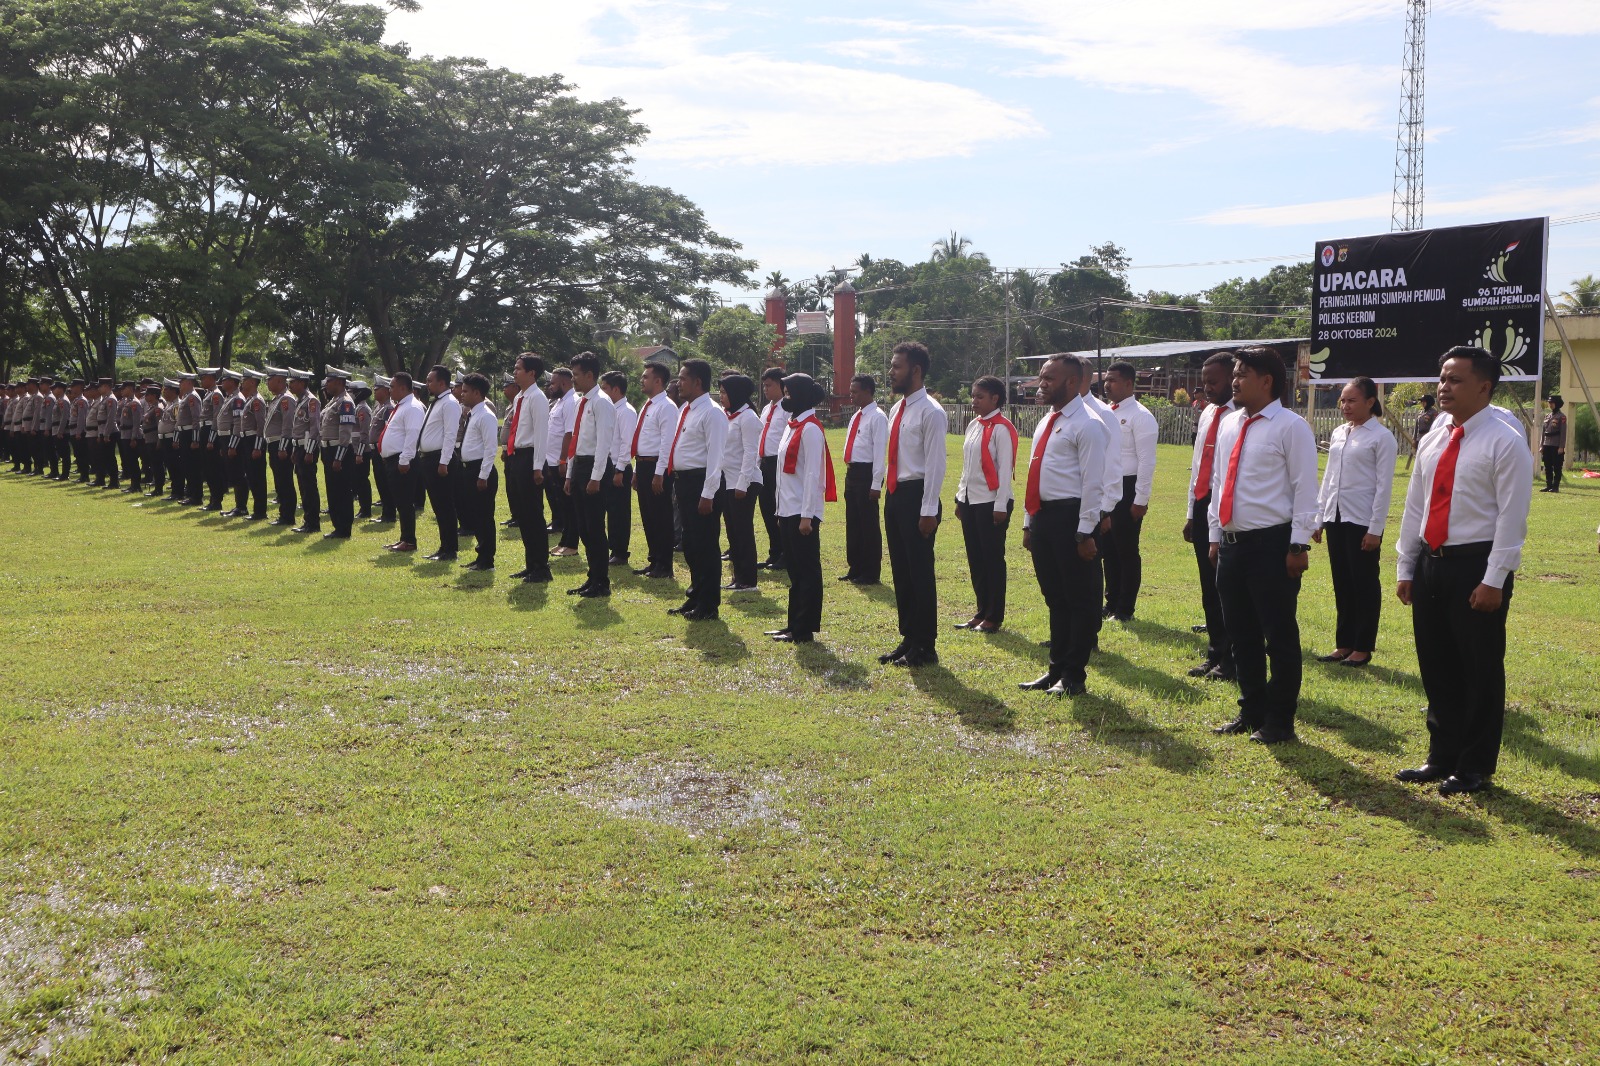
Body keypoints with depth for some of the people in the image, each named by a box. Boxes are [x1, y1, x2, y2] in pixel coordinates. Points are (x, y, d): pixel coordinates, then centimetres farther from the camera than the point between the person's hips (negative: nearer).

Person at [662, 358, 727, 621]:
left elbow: (715, 456, -18)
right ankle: (695, 597, 29)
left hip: (700, 483, -9)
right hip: (683, 481, 10)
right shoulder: (685, 410, 14)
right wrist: (664, 473, 18)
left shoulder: (711, 413, -14)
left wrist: (707, 494, -21)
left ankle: (708, 606, 7)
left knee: (705, 545, -2)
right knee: (690, 545, 17)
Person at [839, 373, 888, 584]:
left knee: (869, 525, -1)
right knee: (853, 523, 14)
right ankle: (855, 569, 24)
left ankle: (871, 573, 7)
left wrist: (876, 485, -19)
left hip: (867, 474, -9)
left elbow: (880, 452, -16)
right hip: (852, 472, 9)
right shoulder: (856, 416, 14)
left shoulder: (877, 417, -12)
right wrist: (850, 472, 17)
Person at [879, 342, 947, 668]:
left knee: (920, 573, -2)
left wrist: (929, 511, -19)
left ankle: (925, 647, 6)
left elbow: (935, 464, -16)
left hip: (916, 496, -9)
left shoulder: (930, 412, -12)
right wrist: (891, 498, 17)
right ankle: (908, 639, 24)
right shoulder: (898, 408, 14)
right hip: (895, 494, 9)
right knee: (901, 572, 14)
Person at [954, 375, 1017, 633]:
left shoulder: (1001, 428, -12)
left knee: (993, 559, 1)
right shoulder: (973, 426, 12)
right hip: (969, 500, 8)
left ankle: (994, 617, 9)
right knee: (975, 558, 11)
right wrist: (960, 497, 15)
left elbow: (1005, 469, -14)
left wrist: (1001, 506, -17)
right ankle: (982, 611, 21)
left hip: (991, 502, -8)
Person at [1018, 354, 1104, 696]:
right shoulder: (1047, 422, 17)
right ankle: (1057, 669, 24)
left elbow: (1092, 483, -14)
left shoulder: (1086, 425, -10)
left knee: (1079, 599, 1)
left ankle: (1074, 676, 9)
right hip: (1043, 516, 9)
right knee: (1055, 598, 15)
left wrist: (1085, 533, -17)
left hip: (1070, 517, -9)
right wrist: (1029, 523, 18)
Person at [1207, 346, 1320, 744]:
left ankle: (1279, 722, 11)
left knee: (1280, 637, 1)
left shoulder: (1291, 427, -8)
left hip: (1272, 544, -7)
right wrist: (1215, 536, 15)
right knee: (1241, 635, 14)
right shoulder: (1229, 425, 13)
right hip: (1232, 543, 7)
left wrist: (1298, 545, -15)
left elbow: (1304, 489, -11)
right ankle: (1251, 712, 26)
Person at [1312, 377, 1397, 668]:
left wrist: (1375, 528, -13)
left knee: (1365, 584, 2)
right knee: (1342, 584, 11)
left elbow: (1384, 485, -10)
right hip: (1336, 517, 7)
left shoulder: (1381, 437, -9)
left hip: (1363, 521, -7)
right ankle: (1344, 644, 18)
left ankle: (1362, 648, 10)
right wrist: (1319, 518, 12)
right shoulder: (1338, 433, 11)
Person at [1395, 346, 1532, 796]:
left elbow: (1512, 517, -14)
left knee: (1480, 671, 3)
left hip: (1476, 565, -7)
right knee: (1437, 668, 14)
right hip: (1430, 562, 7)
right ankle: (1442, 756, 27)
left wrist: (1494, 580, -18)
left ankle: (1475, 767, 15)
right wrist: (1406, 568, 13)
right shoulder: (1432, 440, 11)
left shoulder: (1505, 443, -10)